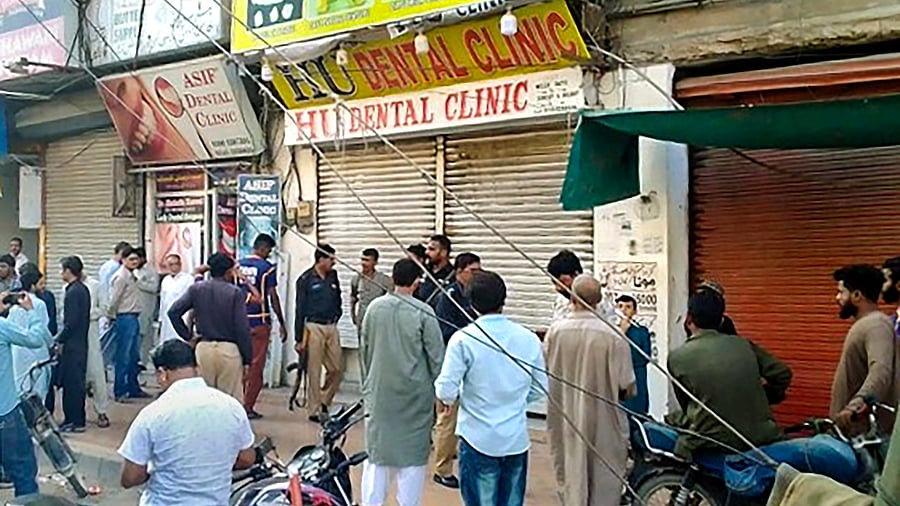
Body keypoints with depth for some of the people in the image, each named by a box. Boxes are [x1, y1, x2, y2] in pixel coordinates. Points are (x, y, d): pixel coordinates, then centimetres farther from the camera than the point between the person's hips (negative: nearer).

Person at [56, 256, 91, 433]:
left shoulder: (73, 292, -16)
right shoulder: (83, 289, 11)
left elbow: (71, 321, -20)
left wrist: (60, 340, -11)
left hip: (72, 345, -9)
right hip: (81, 343, 9)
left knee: (71, 382, -3)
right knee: (76, 381, 14)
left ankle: (75, 421, 2)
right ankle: (75, 419, 21)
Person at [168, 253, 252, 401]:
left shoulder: (196, 289, 4)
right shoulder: (235, 292, -7)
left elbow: (173, 312, -1)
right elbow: (242, 328, -9)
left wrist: (187, 336, 7)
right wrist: (247, 359, -3)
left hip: (203, 348, 4)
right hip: (229, 349, -4)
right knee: (233, 399, 2)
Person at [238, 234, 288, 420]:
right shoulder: (267, 268, -8)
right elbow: (273, 297, -8)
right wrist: (282, 323, -1)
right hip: (259, 321, -5)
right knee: (256, 366, 2)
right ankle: (248, 406, 5)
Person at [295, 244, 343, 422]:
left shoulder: (333, 276, 10)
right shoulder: (306, 279, -6)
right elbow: (300, 309, -5)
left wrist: (337, 314, 10)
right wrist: (299, 338, -6)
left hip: (331, 327, 6)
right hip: (313, 327, -6)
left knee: (336, 369, 5)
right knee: (314, 371, 0)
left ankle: (324, 401, 25)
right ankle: (314, 410, 8)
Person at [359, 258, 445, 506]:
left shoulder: (375, 307, 1)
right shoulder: (423, 312, -12)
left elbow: (364, 349, 10)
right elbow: (436, 355, -8)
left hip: (379, 391, 4)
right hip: (414, 393, -4)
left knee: (376, 448, 12)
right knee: (413, 453, 6)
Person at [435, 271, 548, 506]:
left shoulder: (463, 339, -14)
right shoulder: (529, 339, -3)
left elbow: (446, 390, -15)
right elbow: (539, 389, 5)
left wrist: (447, 399, 8)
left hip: (479, 440, -3)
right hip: (517, 439, 3)